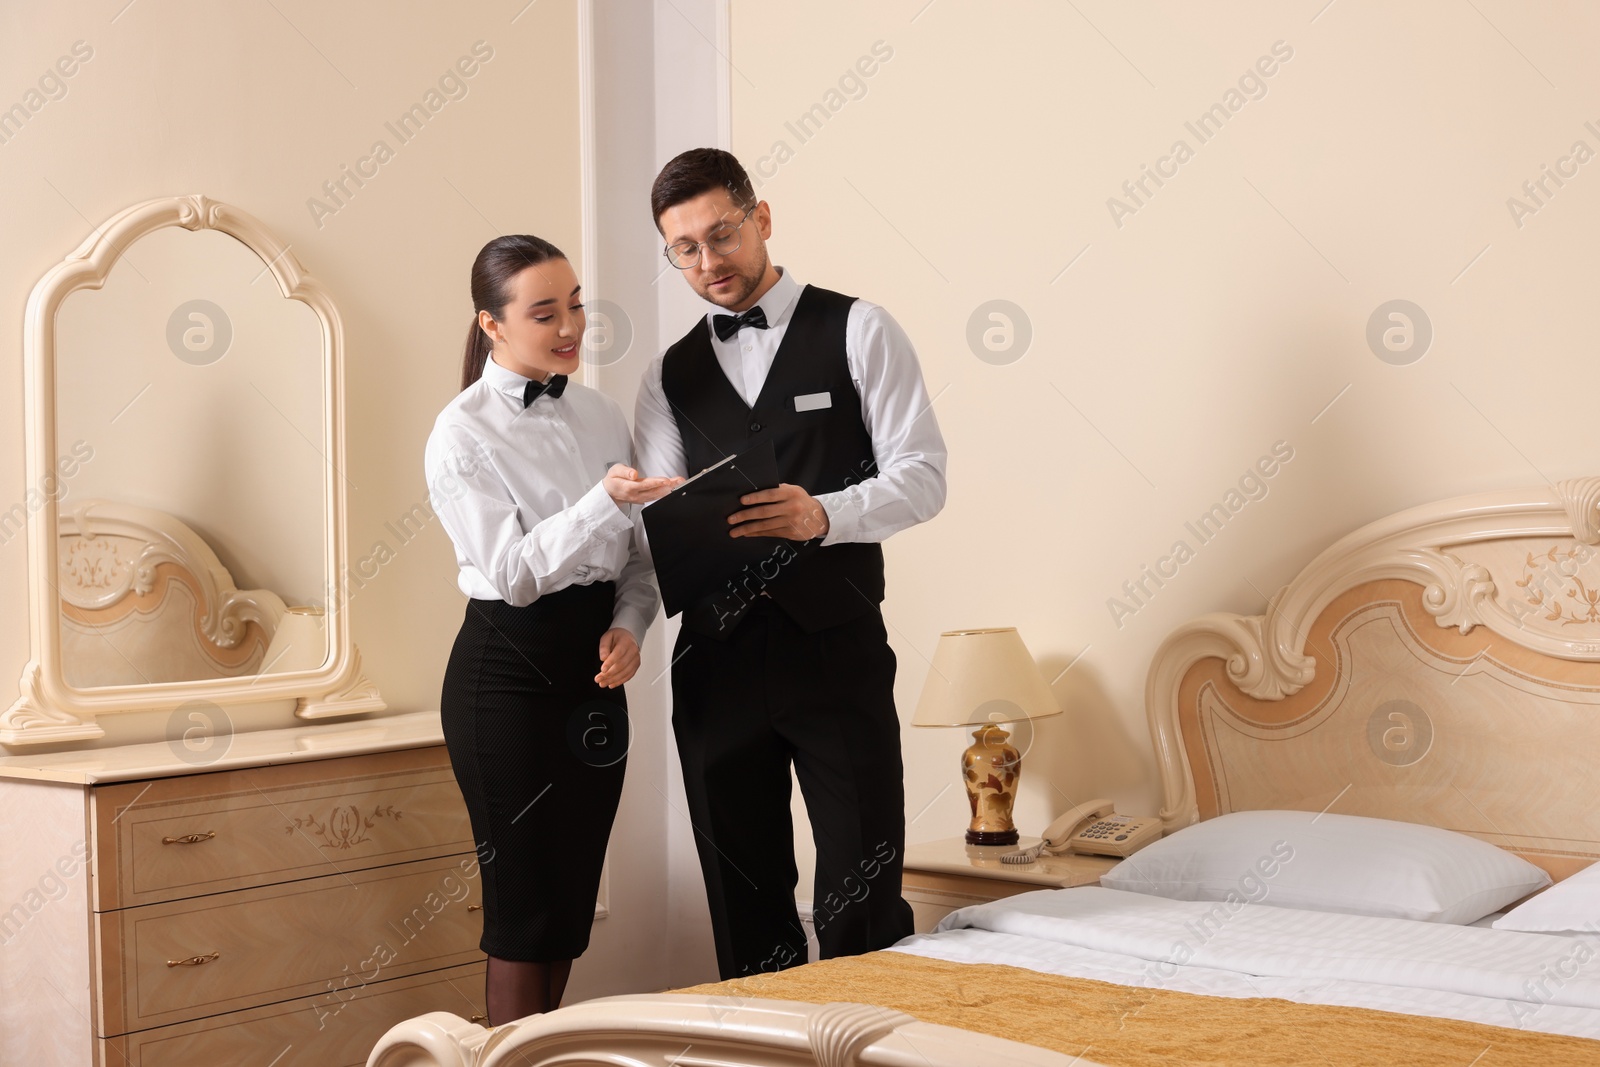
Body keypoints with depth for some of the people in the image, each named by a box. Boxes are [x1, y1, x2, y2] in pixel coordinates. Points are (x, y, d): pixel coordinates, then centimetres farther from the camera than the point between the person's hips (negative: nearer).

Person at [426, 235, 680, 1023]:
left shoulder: (600, 415, 8)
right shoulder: (462, 434, -9)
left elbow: (639, 551, 12)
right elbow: (510, 571, -18)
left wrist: (629, 626, -7)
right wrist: (606, 502, -29)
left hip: (592, 671, 6)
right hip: (507, 671, -6)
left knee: (574, 900, 12)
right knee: (524, 905, -1)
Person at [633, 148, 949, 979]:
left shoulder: (857, 332, 4)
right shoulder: (669, 378, 15)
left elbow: (920, 476, -5)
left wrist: (823, 515, -23)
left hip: (835, 648, -3)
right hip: (716, 656, 4)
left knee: (862, 900, -4)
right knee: (743, 903, 10)